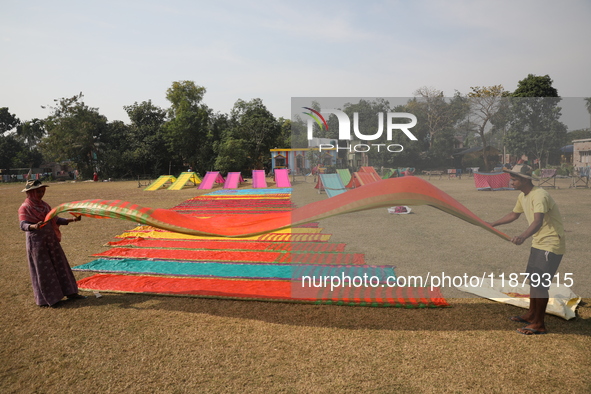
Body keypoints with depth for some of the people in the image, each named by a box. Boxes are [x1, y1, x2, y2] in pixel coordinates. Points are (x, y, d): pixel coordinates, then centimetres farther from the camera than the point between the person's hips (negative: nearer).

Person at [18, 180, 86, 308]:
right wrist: (34, 226, -46)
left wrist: (71, 220, 1)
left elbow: (55, 219, 12)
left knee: (60, 266, 10)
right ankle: (47, 299, 13)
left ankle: (69, 292, 19)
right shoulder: (25, 208, -10)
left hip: (51, 240, 7)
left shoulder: (44, 205, 11)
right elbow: (23, 225, -25)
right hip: (37, 243, -7)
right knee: (43, 271, 1)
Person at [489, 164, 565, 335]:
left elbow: (538, 221, -40)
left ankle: (539, 324, 3)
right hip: (538, 244, 10)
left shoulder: (539, 196, -25)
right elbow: (514, 214, 22)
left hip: (551, 245, -10)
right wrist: (493, 224, 24)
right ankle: (532, 314, 35)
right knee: (533, 279, 18)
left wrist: (523, 236, -56)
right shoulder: (522, 196, 5)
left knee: (540, 284, -8)